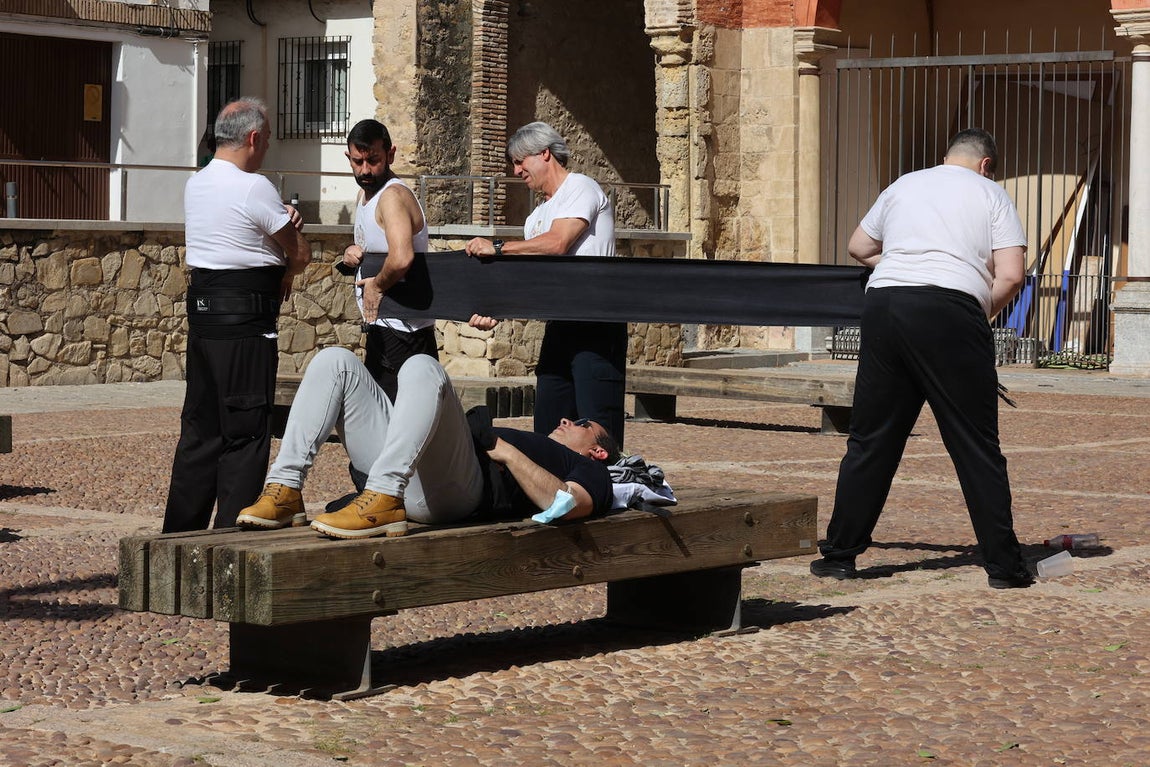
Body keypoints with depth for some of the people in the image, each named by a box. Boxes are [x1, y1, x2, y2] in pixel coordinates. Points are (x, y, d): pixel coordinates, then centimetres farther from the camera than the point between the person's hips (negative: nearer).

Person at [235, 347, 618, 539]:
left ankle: (383, 502, -43)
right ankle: (285, 491, -15)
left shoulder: (589, 471, 22)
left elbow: (567, 505, -5)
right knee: (335, 361, 0)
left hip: (455, 488, -8)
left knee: (422, 367, -31)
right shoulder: (539, 448, 44)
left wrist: (508, 452, -3)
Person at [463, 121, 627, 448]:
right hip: (559, 326, 9)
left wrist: (497, 247, -10)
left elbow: (557, 243, -17)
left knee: (598, 429, -12)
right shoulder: (537, 217, 23)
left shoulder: (580, 188, -3)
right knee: (549, 426, 7)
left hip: (596, 325, -9)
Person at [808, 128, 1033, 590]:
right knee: (976, 445, 2)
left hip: (883, 304, 4)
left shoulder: (904, 185, 23)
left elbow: (858, 247, 31)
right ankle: (1003, 564, 4)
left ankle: (840, 553, 15)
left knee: (870, 439, 12)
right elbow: (1011, 276, 2)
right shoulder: (990, 194, 13)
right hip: (950, 309, -4)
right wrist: (983, 314, 16)